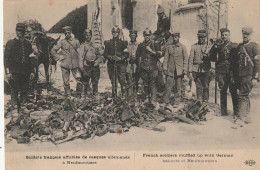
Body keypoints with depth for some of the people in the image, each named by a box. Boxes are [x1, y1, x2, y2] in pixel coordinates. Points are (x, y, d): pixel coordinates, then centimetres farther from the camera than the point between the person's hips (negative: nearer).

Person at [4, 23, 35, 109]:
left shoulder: (28, 44, 12)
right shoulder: (10, 43, 1)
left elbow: (31, 58, 15)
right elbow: (6, 58, -2)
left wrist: (32, 71, 9)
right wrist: (8, 72, -10)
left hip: (26, 72, 3)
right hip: (14, 72, -3)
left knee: (25, 90, 8)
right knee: (14, 90, -4)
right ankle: (14, 105, 6)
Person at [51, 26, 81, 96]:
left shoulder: (76, 41, 6)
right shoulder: (61, 42, 4)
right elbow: (53, 51, 10)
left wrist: (80, 62, 6)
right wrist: (59, 57, 2)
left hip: (75, 64, 0)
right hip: (65, 65, 0)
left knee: (79, 80, -5)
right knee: (66, 82, 3)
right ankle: (68, 95, 14)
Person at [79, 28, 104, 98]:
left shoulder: (95, 46, 17)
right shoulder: (83, 46, 6)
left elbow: (99, 55, 20)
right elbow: (80, 56, -4)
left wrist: (100, 59, -3)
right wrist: (81, 66, -16)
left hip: (95, 66, 3)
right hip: (87, 66, -3)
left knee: (95, 82, 7)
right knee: (85, 82, -4)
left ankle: (95, 95, 16)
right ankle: (83, 95, 3)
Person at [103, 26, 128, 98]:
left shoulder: (122, 42, 7)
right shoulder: (108, 43, 10)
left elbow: (126, 54, 4)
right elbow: (105, 54, 7)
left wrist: (121, 58, -13)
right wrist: (111, 57, -11)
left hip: (121, 63, -2)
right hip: (111, 64, 2)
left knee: (122, 80, -11)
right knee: (113, 81, 6)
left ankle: (124, 95, -5)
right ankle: (114, 96, 13)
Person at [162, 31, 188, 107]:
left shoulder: (183, 47, 3)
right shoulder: (168, 47, 7)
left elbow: (185, 60, 3)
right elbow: (166, 58, 8)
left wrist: (185, 71, -3)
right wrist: (165, 68, 0)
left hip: (179, 71, -1)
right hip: (170, 70, 1)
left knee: (178, 88, 4)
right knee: (168, 87, -2)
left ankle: (176, 102, 13)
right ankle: (165, 102, 8)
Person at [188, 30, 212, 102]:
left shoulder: (208, 47, 11)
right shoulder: (194, 46, 10)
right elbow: (190, 59, 7)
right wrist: (190, 71, 2)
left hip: (205, 70, 0)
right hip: (196, 70, 0)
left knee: (206, 87, -4)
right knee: (198, 87, 2)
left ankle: (206, 102, 3)